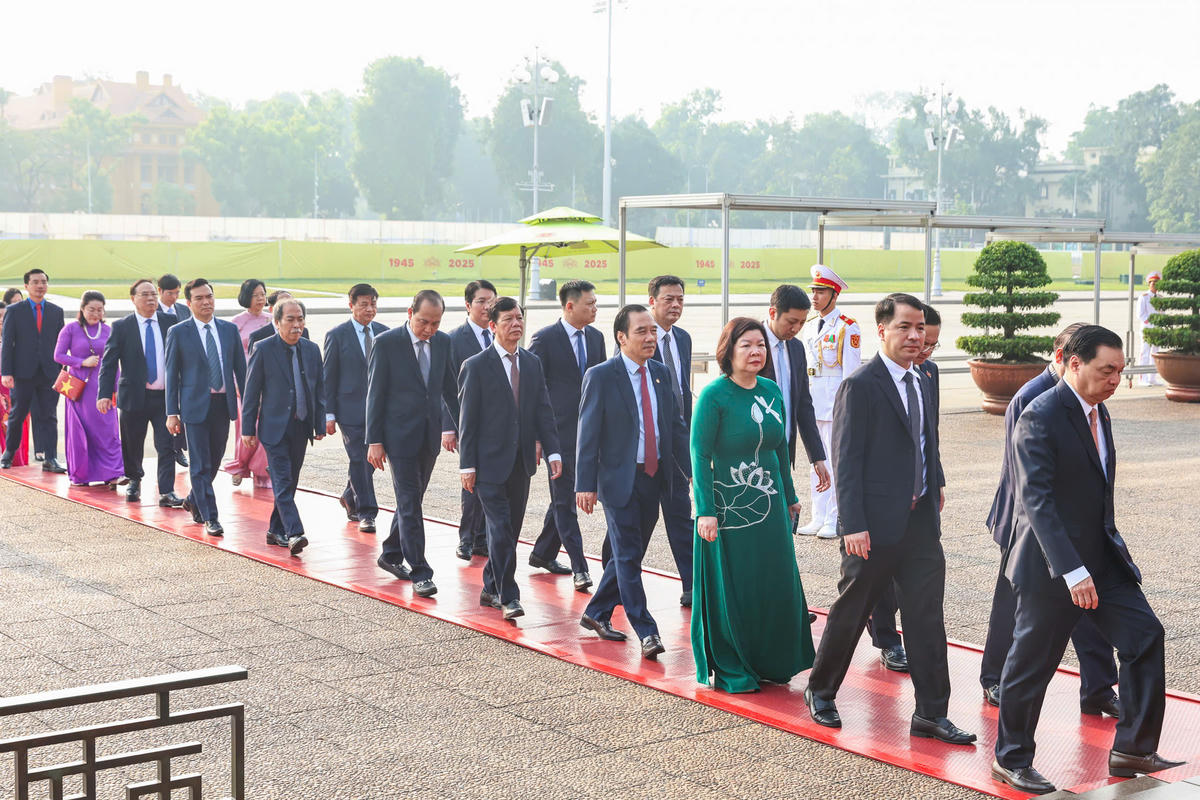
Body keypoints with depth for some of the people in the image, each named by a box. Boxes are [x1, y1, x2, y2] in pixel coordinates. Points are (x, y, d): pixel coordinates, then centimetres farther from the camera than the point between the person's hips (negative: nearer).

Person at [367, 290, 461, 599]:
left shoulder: (443, 342, 4)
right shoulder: (386, 343, -10)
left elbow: (450, 388, 14)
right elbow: (375, 393, -8)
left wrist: (459, 426, 13)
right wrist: (374, 440, -10)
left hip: (430, 435, 5)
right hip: (400, 434, -5)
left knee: (411, 499, 15)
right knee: (409, 503, -6)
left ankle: (391, 554, 32)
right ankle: (420, 573, -5)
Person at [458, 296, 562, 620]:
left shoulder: (532, 363, 10)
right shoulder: (476, 366, -6)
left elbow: (543, 411, 9)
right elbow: (467, 419, -7)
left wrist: (553, 451, -2)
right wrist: (467, 465, -10)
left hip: (521, 461, 6)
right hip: (490, 461, -5)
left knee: (511, 529, 11)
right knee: (500, 529, -9)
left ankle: (491, 589, 24)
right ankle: (507, 597, -5)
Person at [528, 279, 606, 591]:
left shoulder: (595, 337, 10)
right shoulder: (545, 338, -8)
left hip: (588, 430, 6)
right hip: (559, 430, -6)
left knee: (564, 496, 14)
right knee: (565, 499, -4)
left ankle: (542, 554, 28)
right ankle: (579, 566, -3)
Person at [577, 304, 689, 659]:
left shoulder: (661, 373, 8)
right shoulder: (600, 376, -9)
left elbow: (677, 425, 12)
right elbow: (588, 435, -9)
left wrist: (691, 470, 5)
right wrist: (586, 484, -13)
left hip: (655, 477, 6)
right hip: (620, 479, -6)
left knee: (630, 553, 14)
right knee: (628, 556, -4)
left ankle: (597, 613, 30)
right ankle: (647, 633, 0)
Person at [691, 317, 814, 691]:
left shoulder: (772, 391, 6)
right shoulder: (714, 396, -12)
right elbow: (700, 454, -13)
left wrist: (790, 497, 19)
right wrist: (706, 511, -18)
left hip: (770, 506, 6)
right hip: (729, 506, -6)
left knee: (775, 585, 10)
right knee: (731, 587, 2)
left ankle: (770, 662, 26)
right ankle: (731, 671, 16)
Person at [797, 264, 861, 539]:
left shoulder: (847, 328, -7)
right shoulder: (808, 326, 14)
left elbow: (851, 371, -10)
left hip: (835, 400, -7)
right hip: (810, 399, 7)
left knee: (835, 461, -3)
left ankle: (835, 521, 4)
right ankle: (818, 518, 17)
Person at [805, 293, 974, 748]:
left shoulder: (922, 384, 12)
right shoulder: (859, 387, -12)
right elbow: (847, 461, -15)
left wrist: (935, 488, 11)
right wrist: (853, 525, -19)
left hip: (921, 522, 7)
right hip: (875, 525, -6)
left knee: (927, 617, 5)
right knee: (850, 613, 7)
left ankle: (931, 715, 11)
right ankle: (820, 692, 27)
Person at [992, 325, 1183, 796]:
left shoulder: (1098, 412, 10)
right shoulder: (1040, 418, -18)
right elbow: (1037, 501, -25)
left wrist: (1110, 552, 19)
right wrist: (1072, 571, -30)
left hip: (1100, 559, 8)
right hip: (1051, 567, -8)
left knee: (1144, 635, -1)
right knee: (1032, 663, 3)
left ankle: (1132, 749, 8)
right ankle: (1011, 760, 19)